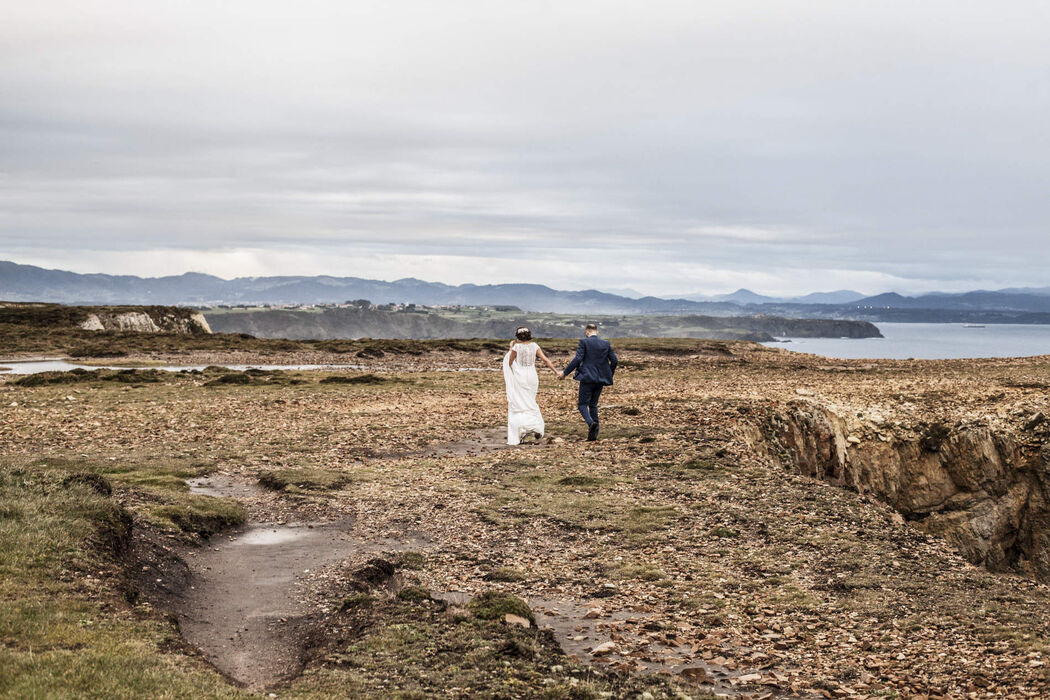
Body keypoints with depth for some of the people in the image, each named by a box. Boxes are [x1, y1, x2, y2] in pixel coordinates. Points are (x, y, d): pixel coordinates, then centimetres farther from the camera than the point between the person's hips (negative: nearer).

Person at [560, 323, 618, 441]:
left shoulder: (584, 342, -6)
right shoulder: (606, 344, 8)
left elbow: (578, 359, -14)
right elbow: (614, 361, 8)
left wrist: (565, 372, -6)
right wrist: (609, 376, 21)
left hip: (587, 378, -5)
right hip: (600, 379, 5)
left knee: (583, 404, 2)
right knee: (593, 404, 16)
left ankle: (591, 422, -27)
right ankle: (594, 434, 12)